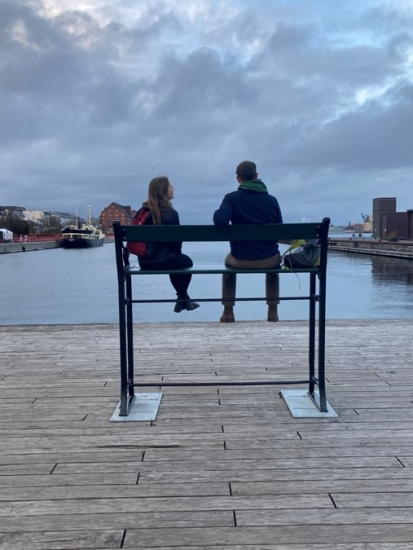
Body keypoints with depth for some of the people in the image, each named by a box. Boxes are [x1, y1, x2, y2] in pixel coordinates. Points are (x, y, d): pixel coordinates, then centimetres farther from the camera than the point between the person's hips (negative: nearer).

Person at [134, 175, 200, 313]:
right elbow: (175, 240, -12)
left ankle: (183, 299, 40)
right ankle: (182, 299, 36)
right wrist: (176, 253, 12)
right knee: (186, 261, 24)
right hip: (161, 261, -6)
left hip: (143, 260, 7)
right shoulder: (170, 213, -16)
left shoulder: (143, 209, 4)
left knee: (176, 258, 33)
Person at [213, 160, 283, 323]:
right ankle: (273, 311, 33)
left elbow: (220, 221, -25)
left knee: (229, 260, 36)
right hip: (269, 258, 1)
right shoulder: (271, 200, 1)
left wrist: (218, 212, -1)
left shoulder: (232, 198, -8)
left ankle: (228, 312, 33)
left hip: (241, 259, -1)